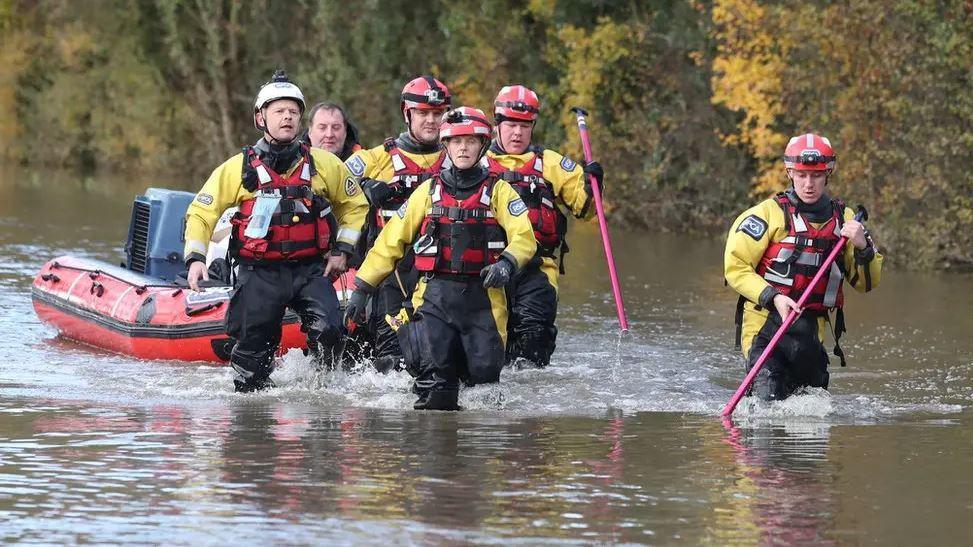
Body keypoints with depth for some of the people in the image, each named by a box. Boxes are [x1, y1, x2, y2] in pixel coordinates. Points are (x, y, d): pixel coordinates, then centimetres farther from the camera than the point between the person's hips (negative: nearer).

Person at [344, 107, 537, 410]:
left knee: (484, 373, -10)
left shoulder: (498, 191, 7)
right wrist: (361, 288, 10)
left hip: (482, 296, -1)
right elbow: (391, 240, 14)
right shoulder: (429, 191, 13)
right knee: (433, 374, -16)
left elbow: (524, 236, -5)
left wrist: (507, 263, -27)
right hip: (434, 295, 1)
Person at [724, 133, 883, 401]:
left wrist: (862, 247, -11)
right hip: (764, 326, -4)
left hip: (810, 333, 4)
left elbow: (866, 283, 9)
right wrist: (774, 298, -19)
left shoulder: (843, 219, 8)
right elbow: (735, 268, -7)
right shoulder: (769, 213, -5)